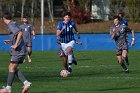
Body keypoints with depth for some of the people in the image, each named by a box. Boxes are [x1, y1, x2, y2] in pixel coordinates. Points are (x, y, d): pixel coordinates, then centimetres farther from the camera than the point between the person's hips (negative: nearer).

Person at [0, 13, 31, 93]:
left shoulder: (11, 25, -11)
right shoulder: (13, 24, 18)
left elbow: (20, 33, -26)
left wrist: (16, 44, -25)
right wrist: (10, 41, 37)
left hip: (18, 50, -10)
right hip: (21, 51, 10)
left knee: (12, 67, -5)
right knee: (14, 68, 11)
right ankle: (26, 83, 3)